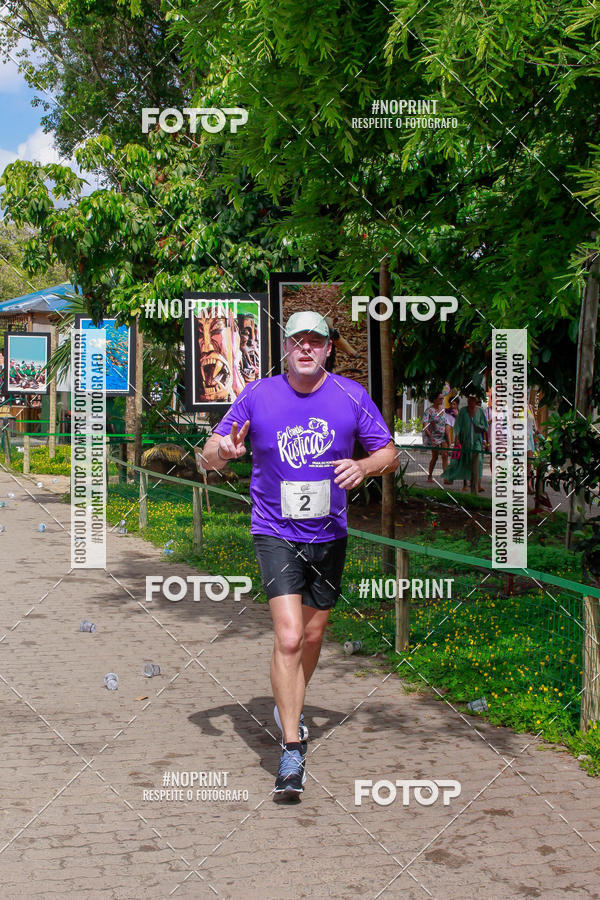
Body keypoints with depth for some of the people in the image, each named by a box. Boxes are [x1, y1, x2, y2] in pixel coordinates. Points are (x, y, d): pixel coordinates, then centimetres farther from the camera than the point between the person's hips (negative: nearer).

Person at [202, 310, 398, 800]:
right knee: (288, 637, -16)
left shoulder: (351, 395, -2)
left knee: (312, 635, 16)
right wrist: (224, 451, -25)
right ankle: (292, 749, -9)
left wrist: (363, 466, -18)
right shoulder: (257, 395, -5)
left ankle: (290, 707, 44)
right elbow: (209, 455, 0)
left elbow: (390, 453, 5)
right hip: (275, 533, -3)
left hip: (329, 535, 3)